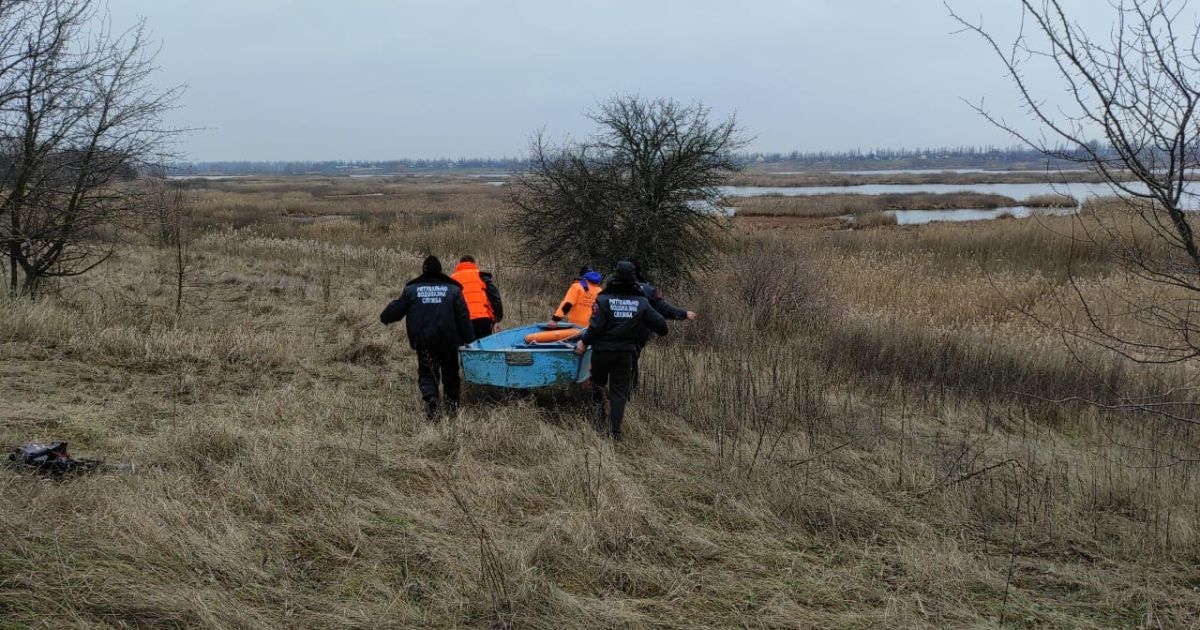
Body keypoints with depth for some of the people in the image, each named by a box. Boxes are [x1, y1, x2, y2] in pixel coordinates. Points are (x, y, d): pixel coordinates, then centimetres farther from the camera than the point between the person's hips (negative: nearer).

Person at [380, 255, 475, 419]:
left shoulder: (411, 289, 2)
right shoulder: (453, 289, 2)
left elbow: (396, 309, 10)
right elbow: (463, 317, 0)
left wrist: (384, 317, 31)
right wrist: (468, 339, 4)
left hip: (423, 342, 0)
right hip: (448, 341, 0)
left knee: (426, 372, 8)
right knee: (450, 371, 16)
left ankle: (431, 397, -19)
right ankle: (452, 402, 9)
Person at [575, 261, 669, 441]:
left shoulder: (603, 300, -12)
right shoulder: (641, 303, -4)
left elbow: (595, 327, -16)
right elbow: (660, 325, -1)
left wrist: (584, 343, -1)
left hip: (602, 351, -1)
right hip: (625, 354, 1)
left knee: (598, 382, 25)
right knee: (619, 392, 6)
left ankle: (599, 405, 2)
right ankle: (616, 431, -1)